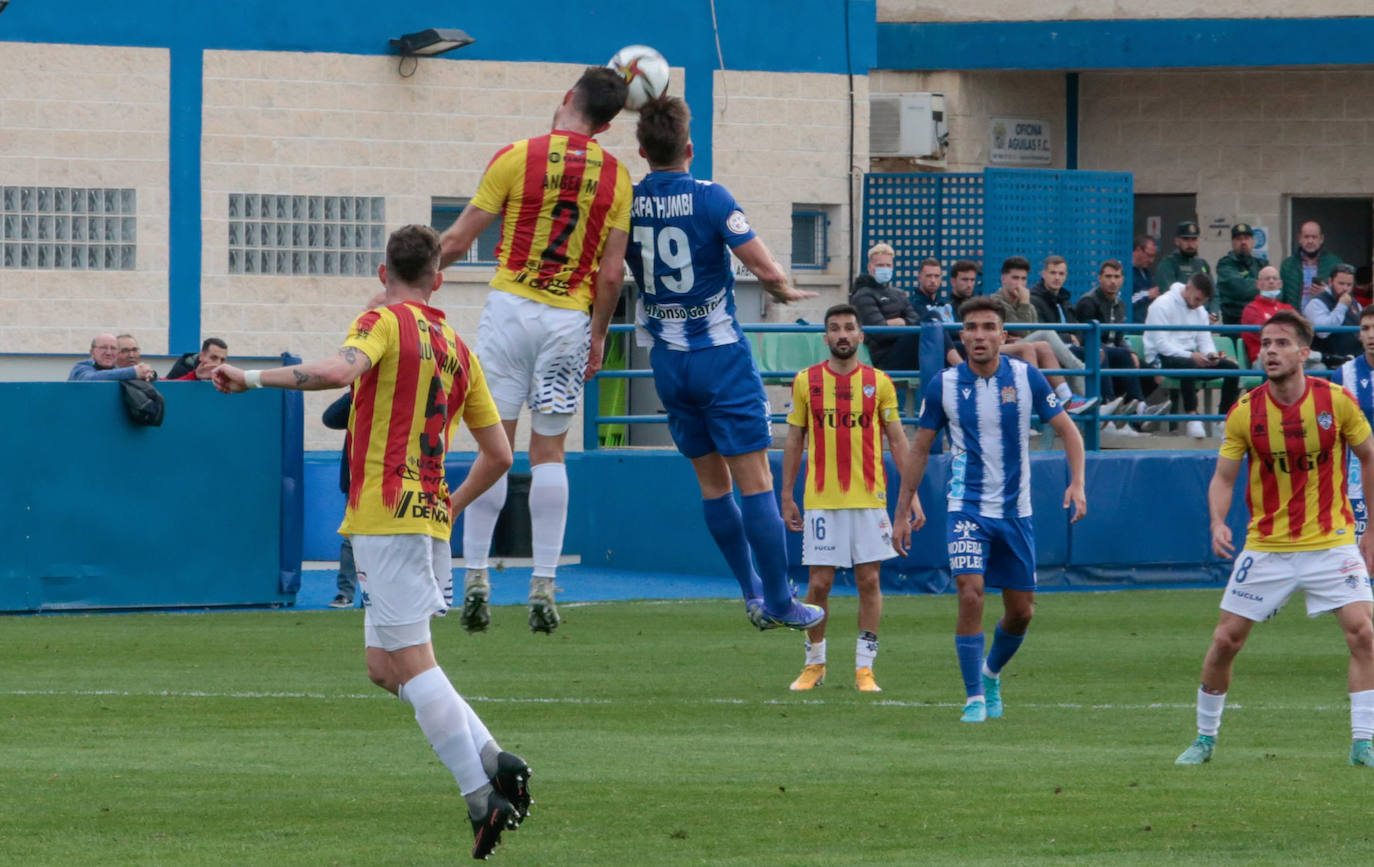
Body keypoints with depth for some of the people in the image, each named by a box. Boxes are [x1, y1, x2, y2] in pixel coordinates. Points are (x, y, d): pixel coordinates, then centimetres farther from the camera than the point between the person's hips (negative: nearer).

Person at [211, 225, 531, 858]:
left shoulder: (386, 322, -3)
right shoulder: (457, 349, 17)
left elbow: (338, 370, -26)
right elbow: (498, 455, 20)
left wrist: (253, 378, -21)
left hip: (386, 514, -7)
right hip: (429, 516, 7)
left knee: (410, 663, -8)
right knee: (386, 668, 15)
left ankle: (482, 798, -14)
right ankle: (495, 763, 6)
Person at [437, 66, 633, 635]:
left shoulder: (516, 158, -6)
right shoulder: (614, 176, 1)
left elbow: (459, 241, -3)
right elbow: (611, 273, 1)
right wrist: (598, 334, 13)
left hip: (511, 307, -2)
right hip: (570, 319, 2)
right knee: (549, 451, 8)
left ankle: (475, 577, -1)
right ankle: (543, 586, 2)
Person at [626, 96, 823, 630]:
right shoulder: (710, 199, -15)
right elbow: (768, 271, -17)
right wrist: (783, 291, 3)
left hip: (667, 360, 5)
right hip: (721, 355, -5)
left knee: (713, 482, 14)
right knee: (755, 481, -2)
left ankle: (752, 591, 19)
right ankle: (778, 601, -2)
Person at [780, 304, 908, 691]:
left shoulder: (878, 382, 5)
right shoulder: (806, 381, 5)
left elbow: (897, 440, 7)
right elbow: (794, 442, 10)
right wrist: (787, 497, 7)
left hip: (869, 498, 0)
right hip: (821, 499, 0)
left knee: (869, 580, -2)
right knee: (818, 584, -1)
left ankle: (864, 668, 5)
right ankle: (814, 664, 15)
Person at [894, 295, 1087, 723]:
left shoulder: (1026, 378, -4)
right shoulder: (944, 385, -5)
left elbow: (1068, 430, 3)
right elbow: (919, 448, 5)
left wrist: (1077, 483, -12)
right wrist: (902, 511, 4)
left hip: (1015, 511, 2)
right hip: (967, 508, -2)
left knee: (1021, 611, 7)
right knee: (971, 595, -20)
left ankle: (991, 674, 36)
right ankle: (975, 698, -12)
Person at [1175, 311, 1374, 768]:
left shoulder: (1336, 401, -8)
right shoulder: (1245, 412, -6)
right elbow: (1223, 477, 0)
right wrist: (1218, 522, -20)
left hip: (1331, 539, -1)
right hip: (1265, 547, 1)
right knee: (1225, 640, 0)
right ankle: (1205, 738, 19)